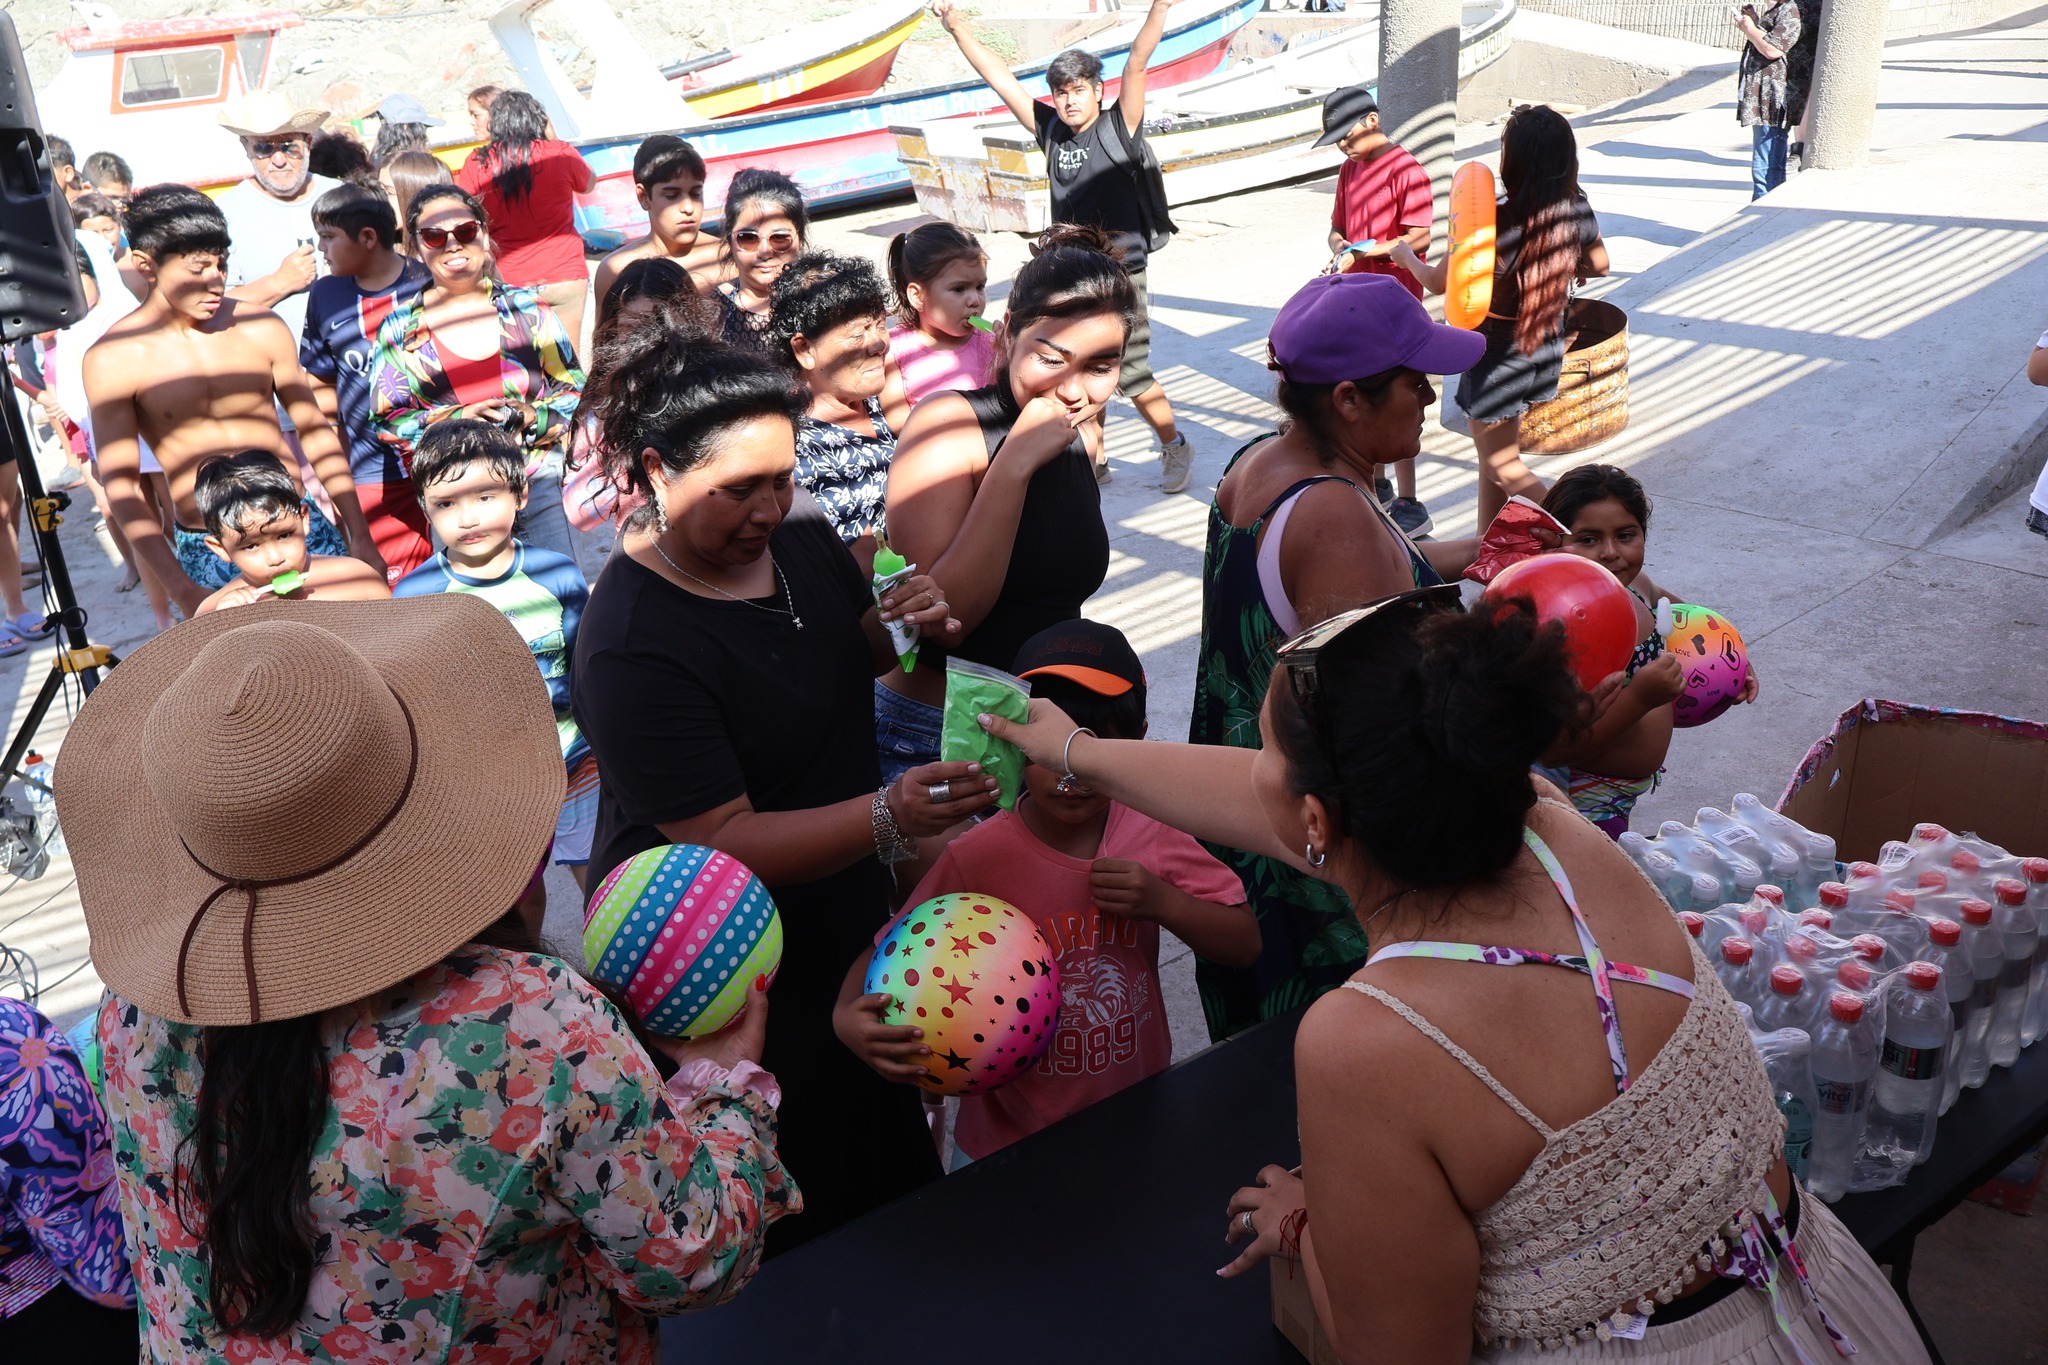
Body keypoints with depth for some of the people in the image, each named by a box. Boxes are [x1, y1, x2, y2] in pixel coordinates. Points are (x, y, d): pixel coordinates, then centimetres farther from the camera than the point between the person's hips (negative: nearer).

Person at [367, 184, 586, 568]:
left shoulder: (528, 309, 5)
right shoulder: (400, 328, 5)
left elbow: (575, 393, 7)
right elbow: (387, 420, 4)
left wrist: (527, 419, -12)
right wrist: (457, 421, -13)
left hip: (542, 489, 0)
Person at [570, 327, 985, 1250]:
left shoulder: (797, 533, -5)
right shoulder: (632, 646, -29)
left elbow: (851, 652, 14)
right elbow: (723, 842, -30)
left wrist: (902, 625, -10)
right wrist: (888, 818, -42)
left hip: (844, 923, 8)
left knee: (895, 1175, 27)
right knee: (800, 1240, 11)